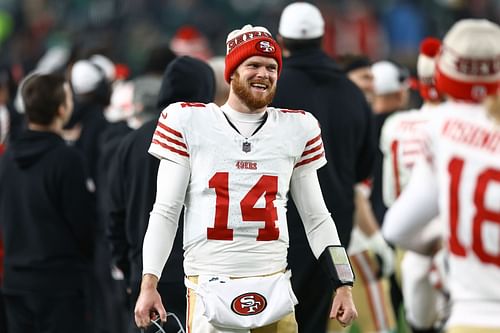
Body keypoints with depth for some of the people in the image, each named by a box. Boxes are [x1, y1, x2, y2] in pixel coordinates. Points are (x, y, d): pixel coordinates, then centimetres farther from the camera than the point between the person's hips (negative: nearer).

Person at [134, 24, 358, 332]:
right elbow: (165, 212, 3)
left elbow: (316, 218, 15)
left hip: (274, 285, 3)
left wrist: (343, 285, 9)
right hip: (209, 283, -2)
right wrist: (149, 284, -6)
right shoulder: (187, 121, 2)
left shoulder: (297, 128, 10)